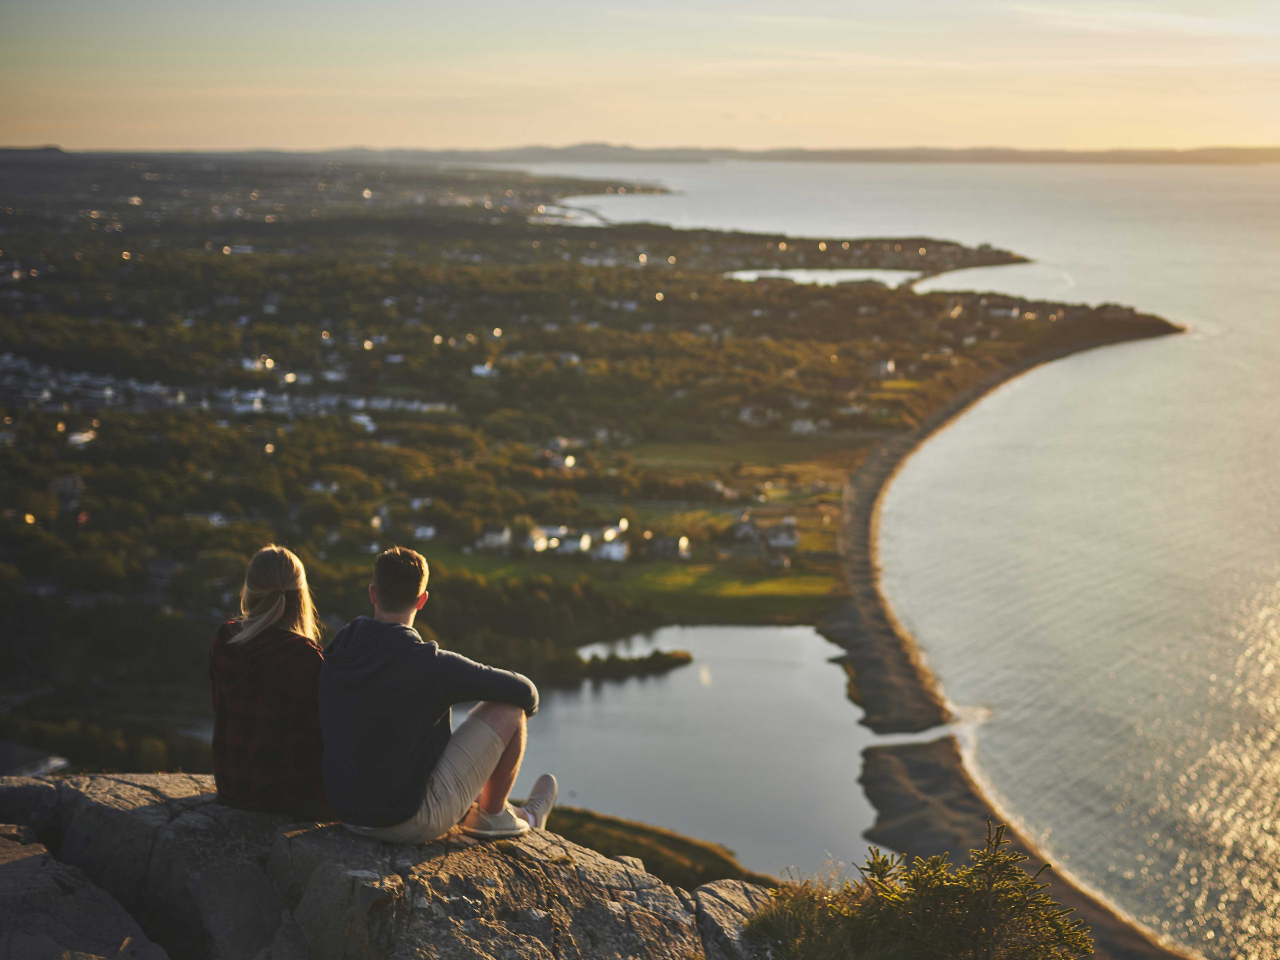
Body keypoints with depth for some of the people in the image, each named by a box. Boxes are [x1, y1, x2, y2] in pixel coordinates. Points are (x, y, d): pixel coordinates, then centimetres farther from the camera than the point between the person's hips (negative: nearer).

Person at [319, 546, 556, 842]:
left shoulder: (337, 652, -1)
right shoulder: (430, 664, -21)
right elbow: (522, 691, -11)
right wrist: (526, 707, 14)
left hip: (351, 816, 7)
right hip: (412, 822, -7)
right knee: (508, 707, 0)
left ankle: (469, 808, 49)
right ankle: (492, 813, 21)